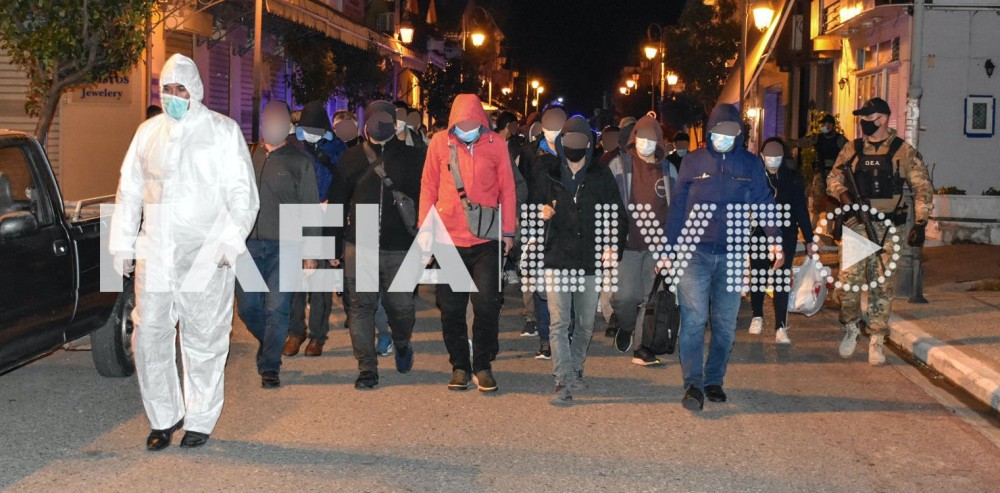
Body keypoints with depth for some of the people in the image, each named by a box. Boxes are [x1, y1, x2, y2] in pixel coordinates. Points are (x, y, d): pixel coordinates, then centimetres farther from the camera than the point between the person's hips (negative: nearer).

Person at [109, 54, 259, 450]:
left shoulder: (223, 131, 4)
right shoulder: (148, 132, 15)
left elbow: (243, 193, -1)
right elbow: (129, 190, 19)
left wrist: (231, 240, -13)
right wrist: (122, 243, 12)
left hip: (206, 254, -3)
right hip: (155, 252, 4)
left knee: (203, 341, 2)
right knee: (149, 336, 1)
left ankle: (200, 421, 15)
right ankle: (164, 417, 16)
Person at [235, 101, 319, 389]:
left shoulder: (300, 162, 4)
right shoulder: (250, 158, 13)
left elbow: (310, 209, 4)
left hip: (284, 247, -3)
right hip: (249, 244, 3)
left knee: (277, 308, -6)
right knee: (247, 306, 4)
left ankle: (270, 367, 4)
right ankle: (269, 345, 31)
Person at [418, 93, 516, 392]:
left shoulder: (496, 145, 0)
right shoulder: (439, 143, 1)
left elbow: (507, 189, 4)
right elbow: (428, 187, 6)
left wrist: (507, 231, 2)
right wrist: (425, 228, 1)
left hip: (486, 241, -1)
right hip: (449, 239, 1)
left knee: (487, 305, -5)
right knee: (451, 308, 6)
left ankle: (483, 365, 12)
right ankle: (460, 366, 20)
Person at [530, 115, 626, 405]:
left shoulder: (601, 176, 8)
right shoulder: (546, 173, 6)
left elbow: (616, 214, 8)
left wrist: (613, 246, -6)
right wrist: (542, 213, -12)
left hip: (590, 260, 2)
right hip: (557, 258, -1)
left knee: (586, 323, 10)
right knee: (559, 323, -8)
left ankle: (576, 369, 31)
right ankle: (564, 383, -8)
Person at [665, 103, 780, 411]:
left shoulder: (751, 164, 7)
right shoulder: (693, 162, 5)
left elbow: (764, 202, 5)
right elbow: (677, 208, 7)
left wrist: (774, 237, -11)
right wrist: (670, 249, 4)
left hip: (733, 255, 2)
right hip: (694, 251, -2)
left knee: (725, 322, 7)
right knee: (694, 319, -9)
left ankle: (714, 381, 19)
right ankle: (693, 384, -6)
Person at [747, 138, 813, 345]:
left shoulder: (793, 178, 3)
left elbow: (801, 209, 6)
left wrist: (808, 239, 5)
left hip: (786, 236, 0)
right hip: (759, 235, 0)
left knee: (782, 281, -3)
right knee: (758, 278, 10)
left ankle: (781, 328, -2)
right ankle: (757, 316, 32)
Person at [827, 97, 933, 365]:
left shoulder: (904, 152, 2)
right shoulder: (851, 150, 9)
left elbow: (923, 189, 2)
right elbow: (833, 179, 6)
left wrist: (919, 224, -5)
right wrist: (846, 196, -16)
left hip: (886, 229, -1)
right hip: (855, 225, 2)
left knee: (883, 285, 1)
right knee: (848, 280, -3)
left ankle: (877, 340, 10)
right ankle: (851, 328, 19)